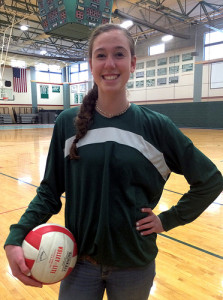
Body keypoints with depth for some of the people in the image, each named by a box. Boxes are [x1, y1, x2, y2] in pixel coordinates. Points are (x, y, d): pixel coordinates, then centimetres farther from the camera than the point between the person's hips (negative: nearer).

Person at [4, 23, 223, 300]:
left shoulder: (156, 126, -11)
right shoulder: (68, 123, -7)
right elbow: (50, 190, -2)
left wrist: (168, 219, -5)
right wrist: (15, 238, -14)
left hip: (134, 264, 0)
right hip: (80, 262, 1)